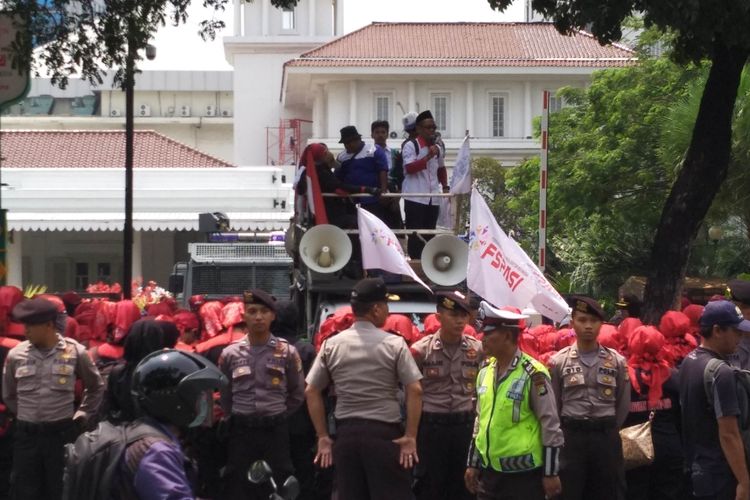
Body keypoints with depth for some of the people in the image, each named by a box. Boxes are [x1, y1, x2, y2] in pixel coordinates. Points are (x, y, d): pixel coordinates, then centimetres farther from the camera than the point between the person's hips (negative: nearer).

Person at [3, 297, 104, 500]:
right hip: (26, 434, 2)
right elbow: (8, 395, 17)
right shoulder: (16, 355, 0)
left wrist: (81, 416, 9)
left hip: (62, 432, -2)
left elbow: (96, 387, 12)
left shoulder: (75, 352, -4)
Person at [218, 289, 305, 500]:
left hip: (276, 430, -1)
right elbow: (223, 395, 11)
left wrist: (278, 416, 9)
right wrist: (237, 418, 10)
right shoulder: (230, 353, 2)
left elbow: (298, 393, 9)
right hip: (241, 431, 1)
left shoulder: (287, 352, 0)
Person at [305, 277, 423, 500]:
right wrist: (410, 437, -6)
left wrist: (323, 437, 9)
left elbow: (311, 391, 5)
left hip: (346, 433, 4)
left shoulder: (331, 345, 5)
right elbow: (415, 390, -10)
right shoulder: (394, 344, -5)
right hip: (384, 433, -3)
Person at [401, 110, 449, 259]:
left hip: (433, 199, 7)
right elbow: (409, 168, -17)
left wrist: (445, 187, 18)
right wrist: (428, 157, -21)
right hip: (415, 198, -6)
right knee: (415, 236, -6)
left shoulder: (437, 149, 16)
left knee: (429, 235, 9)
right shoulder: (411, 146, -4)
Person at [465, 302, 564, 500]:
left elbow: (550, 425, -12)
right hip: (489, 470, 7)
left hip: (524, 474, -7)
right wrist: (473, 464, 18)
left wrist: (550, 473, -12)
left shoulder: (533, 374, -13)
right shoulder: (485, 372, 9)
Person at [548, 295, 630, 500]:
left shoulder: (617, 361, 4)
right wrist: (566, 433, 5)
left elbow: (624, 403, 8)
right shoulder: (558, 362, 0)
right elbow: (552, 405, 4)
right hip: (571, 437, -1)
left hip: (607, 437, 1)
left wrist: (608, 430, 7)